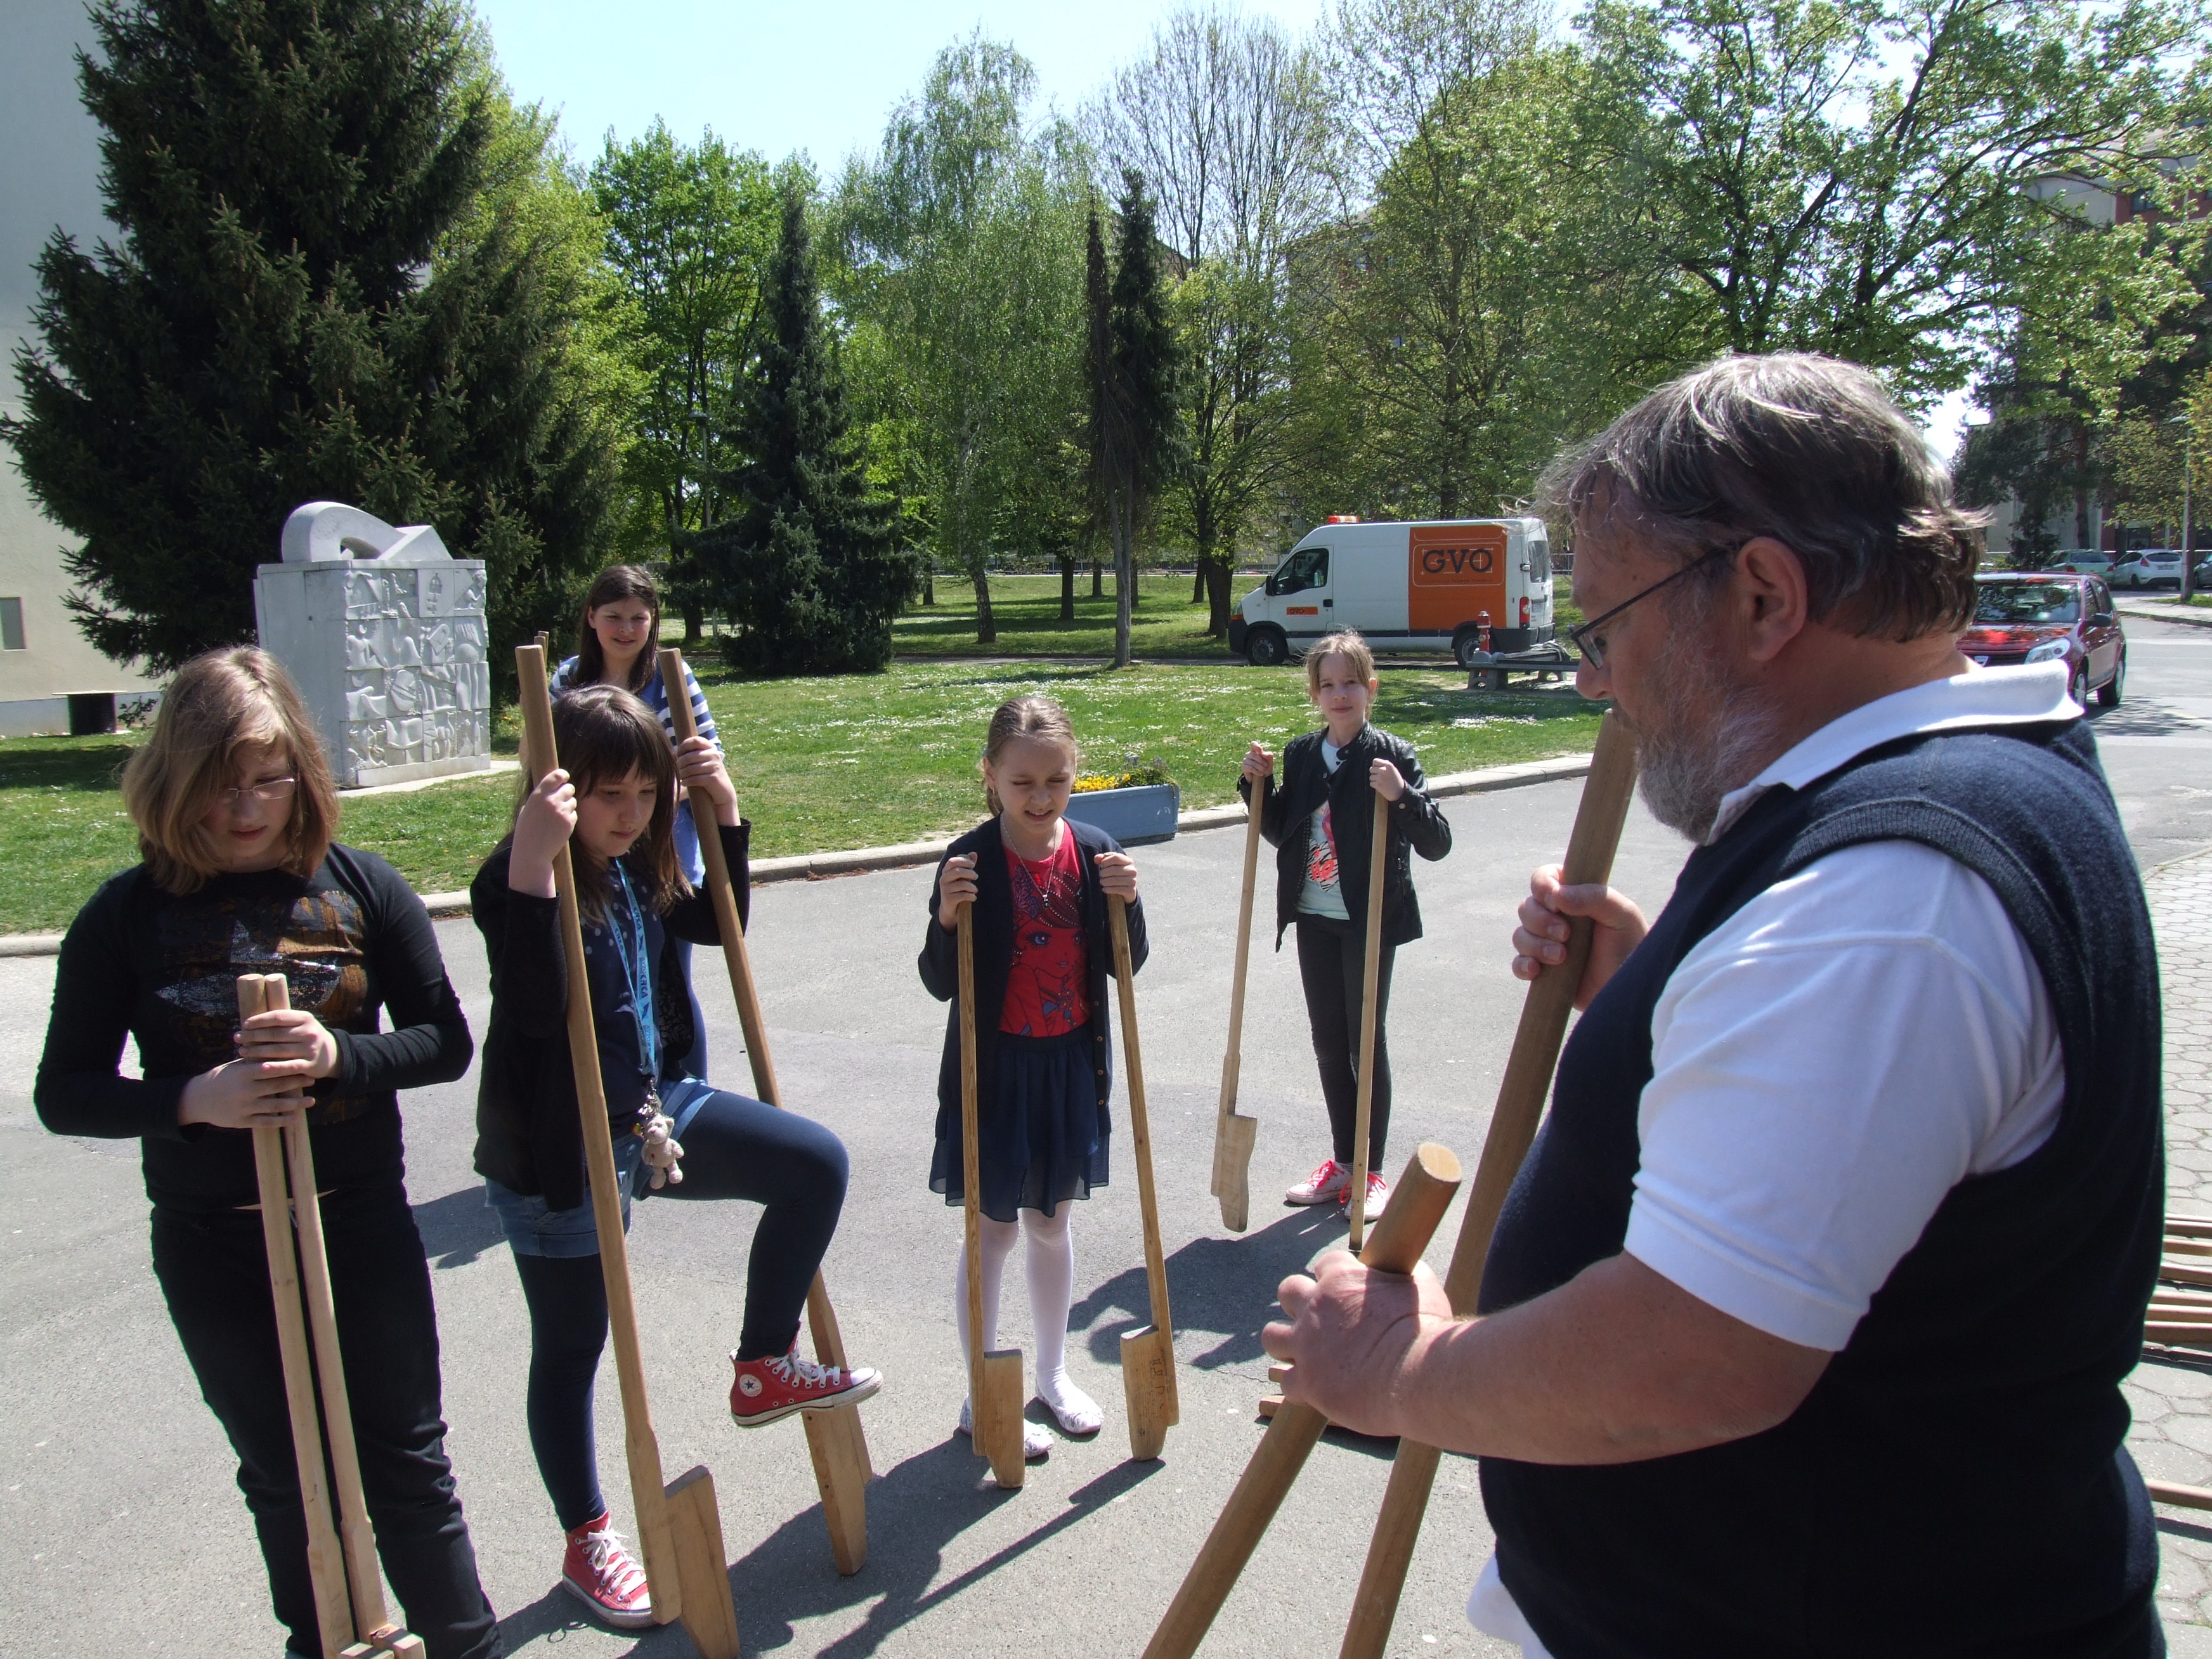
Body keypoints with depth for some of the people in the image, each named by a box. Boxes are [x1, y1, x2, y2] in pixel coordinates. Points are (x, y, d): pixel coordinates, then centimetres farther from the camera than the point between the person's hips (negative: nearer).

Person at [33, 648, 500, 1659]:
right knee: (283, 1478, 18)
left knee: (406, 1461, 10)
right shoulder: (126, 917, -7)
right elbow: (64, 1094, -5)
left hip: (363, 1224, 0)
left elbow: (444, 1040, -4)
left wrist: (340, 1056, -24)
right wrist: (194, 1098, -24)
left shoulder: (359, 886, -6)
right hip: (212, 1246, 1)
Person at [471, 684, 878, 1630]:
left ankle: (764, 1368, 16)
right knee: (571, 1349, 10)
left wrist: (725, 813, 4)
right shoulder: (517, 879, -20)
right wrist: (532, 866, -42)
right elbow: (533, 1009, -34)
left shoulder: (637, 865, 1)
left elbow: (720, 927, 15)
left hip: (657, 1109, 7)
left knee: (816, 1165, -2)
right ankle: (587, 1542, 31)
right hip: (559, 1150, -7)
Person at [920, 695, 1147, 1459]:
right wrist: (948, 919, -29)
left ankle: (1053, 1374, 37)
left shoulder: (1094, 851, -3)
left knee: (1053, 1223, 18)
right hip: (996, 1067, -4)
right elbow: (942, 984, -11)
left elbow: (1127, 964, 3)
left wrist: (1126, 903, -15)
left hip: (1072, 1063, 4)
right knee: (994, 1229, 7)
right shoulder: (972, 861, -15)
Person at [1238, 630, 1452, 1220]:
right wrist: (1258, 784, 0)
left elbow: (1438, 844, -15)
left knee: (1366, 1042, 4)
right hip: (1314, 917, 5)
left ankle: (1373, 1171, 19)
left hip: (1370, 920, -5)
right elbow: (1281, 833, 15)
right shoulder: (1300, 754, 4)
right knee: (1328, 1042, 13)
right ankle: (1342, 1163, 27)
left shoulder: (1391, 756, -11)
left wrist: (1402, 796, -31)